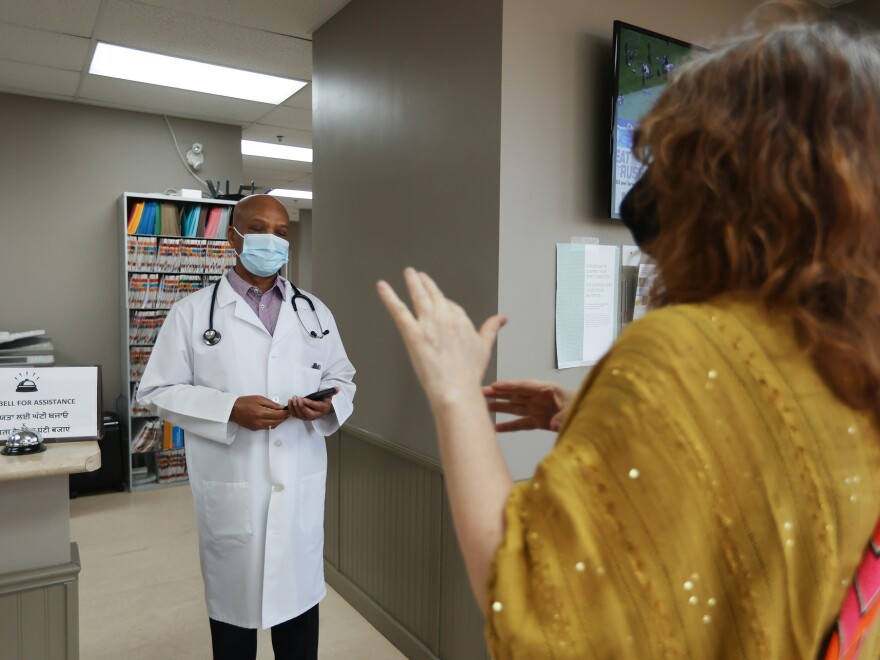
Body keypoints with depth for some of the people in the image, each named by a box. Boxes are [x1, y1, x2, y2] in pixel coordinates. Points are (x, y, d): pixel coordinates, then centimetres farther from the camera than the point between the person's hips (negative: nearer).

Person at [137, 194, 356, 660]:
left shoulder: (314, 312, 8)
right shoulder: (193, 311, -1)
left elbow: (343, 378, 12)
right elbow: (157, 390, -2)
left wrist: (330, 403, -11)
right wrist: (229, 410, -17)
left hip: (300, 484, 3)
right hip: (231, 486, -2)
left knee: (299, 592, 14)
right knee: (233, 595, 14)